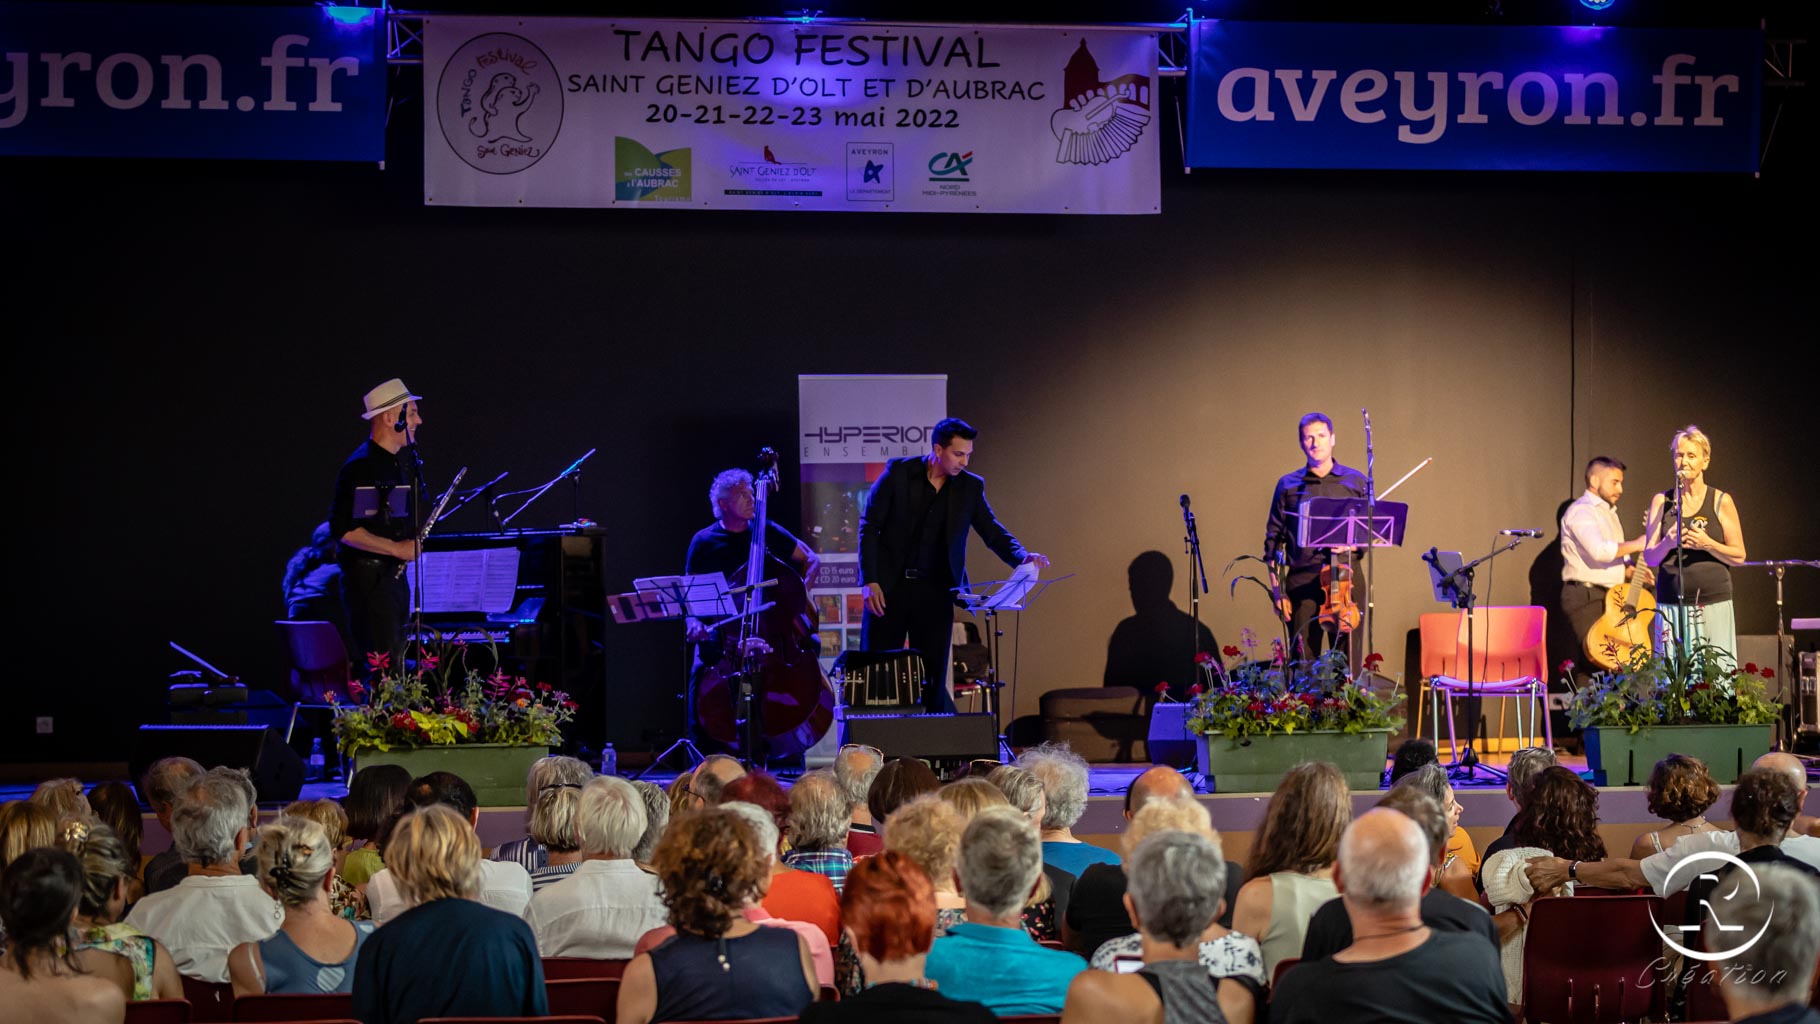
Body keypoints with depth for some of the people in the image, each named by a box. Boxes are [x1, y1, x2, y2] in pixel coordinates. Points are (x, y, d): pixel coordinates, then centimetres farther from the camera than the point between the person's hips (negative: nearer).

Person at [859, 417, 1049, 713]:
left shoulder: (971, 487, 3)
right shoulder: (898, 472, -6)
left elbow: (993, 532, 3)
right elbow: (869, 524, -5)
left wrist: (1022, 557, -18)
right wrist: (869, 580, -11)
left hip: (935, 591, 2)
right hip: (889, 586, -2)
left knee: (933, 678, 1)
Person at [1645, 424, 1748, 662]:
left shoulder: (1721, 501, 3)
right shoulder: (1661, 501, 9)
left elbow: (1739, 556, 4)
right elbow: (1649, 557, 8)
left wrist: (1708, 544, -14)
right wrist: (1668, 543, -13)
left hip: (1713, 604, -2)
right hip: (1671, 604, 2)